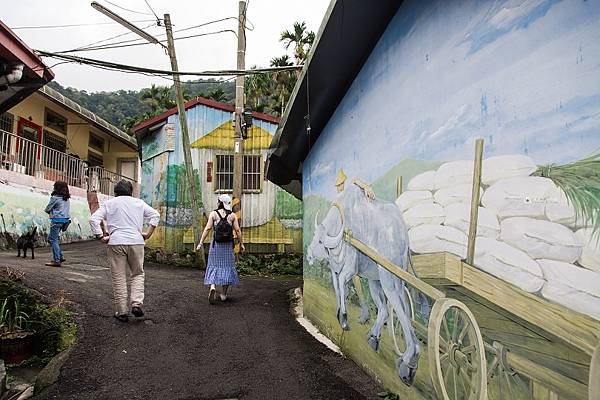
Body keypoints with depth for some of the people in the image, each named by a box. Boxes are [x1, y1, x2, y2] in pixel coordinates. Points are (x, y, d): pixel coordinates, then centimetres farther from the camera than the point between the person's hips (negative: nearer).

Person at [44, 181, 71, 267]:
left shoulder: (55, 198, -11)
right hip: (65, 220, 8)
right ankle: (60, 256, 18)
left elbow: (47, 209, -4)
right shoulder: (67, 198, 11)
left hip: (57, 220, -8)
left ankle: (57, 261, -1)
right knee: (50, 238, 19)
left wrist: (51, 211, 16)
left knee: (54, 240, -1)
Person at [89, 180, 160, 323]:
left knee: (119, 278, 6)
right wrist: (148, 234, 6)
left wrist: (101, 237, 1)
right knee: (137, 274, 15)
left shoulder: (108, 203, 11)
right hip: (136, 242, 1)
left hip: (116, 243, -1)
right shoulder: (139, 203, 13)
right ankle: (137, 304, -1)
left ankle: (122, 312, 10)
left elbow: (93, 219, -1)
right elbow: (155, 215, 6)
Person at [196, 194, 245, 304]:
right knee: (227, 266, 10)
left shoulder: (213, 214, -2)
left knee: (214, 266, 8)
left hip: (216, 244, -1)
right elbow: (237, 230, -2)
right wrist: (241, 244, 5)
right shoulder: (232, 215, 1)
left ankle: (212, 287, -16)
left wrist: (201, 243, -6)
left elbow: (207, 229, -8)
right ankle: (223, 294, 14)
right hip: (228, 245, 1)